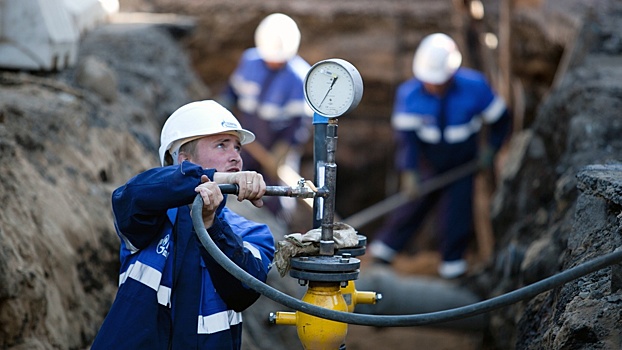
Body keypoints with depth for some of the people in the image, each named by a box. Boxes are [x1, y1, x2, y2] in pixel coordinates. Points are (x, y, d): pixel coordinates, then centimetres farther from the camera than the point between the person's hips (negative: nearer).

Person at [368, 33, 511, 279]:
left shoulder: (474, 87, -21)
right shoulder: (409, 94, -20)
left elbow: (500, 118, -5)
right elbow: (406, 136, -21)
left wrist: (491, 148, -5)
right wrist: (409, 172, -29)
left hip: (463, 164, -1)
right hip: (428, 163, 1)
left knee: (456, 211, -6)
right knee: (413, 205, 1)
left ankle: (453, 261, 11)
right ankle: (385, 247, 16)